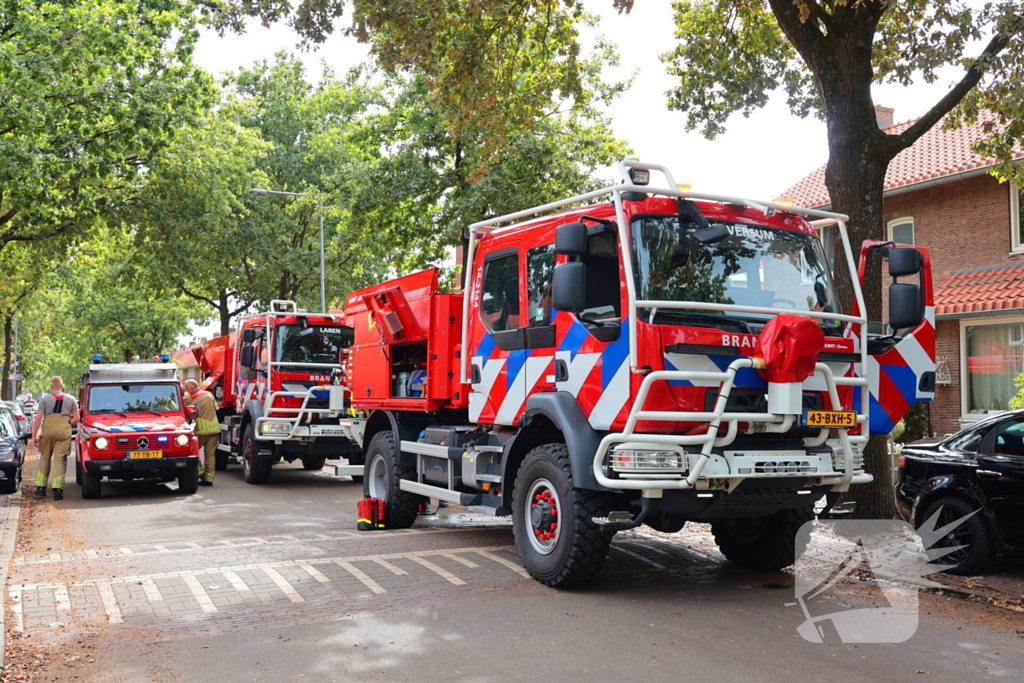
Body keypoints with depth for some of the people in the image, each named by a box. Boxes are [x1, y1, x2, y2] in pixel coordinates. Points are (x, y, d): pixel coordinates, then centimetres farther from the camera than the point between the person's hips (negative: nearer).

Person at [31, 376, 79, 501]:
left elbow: (38, 418, 0)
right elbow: (76, 419, 8)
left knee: (45, 459, 13)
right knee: (60, 460, 1)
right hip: (64, 430, 0)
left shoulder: (45, 399, 6)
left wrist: (34, 435, 0)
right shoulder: (71, 399, 11)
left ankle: (40, 488, 16)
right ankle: (57, 490, -4)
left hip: (47, 429, 0)